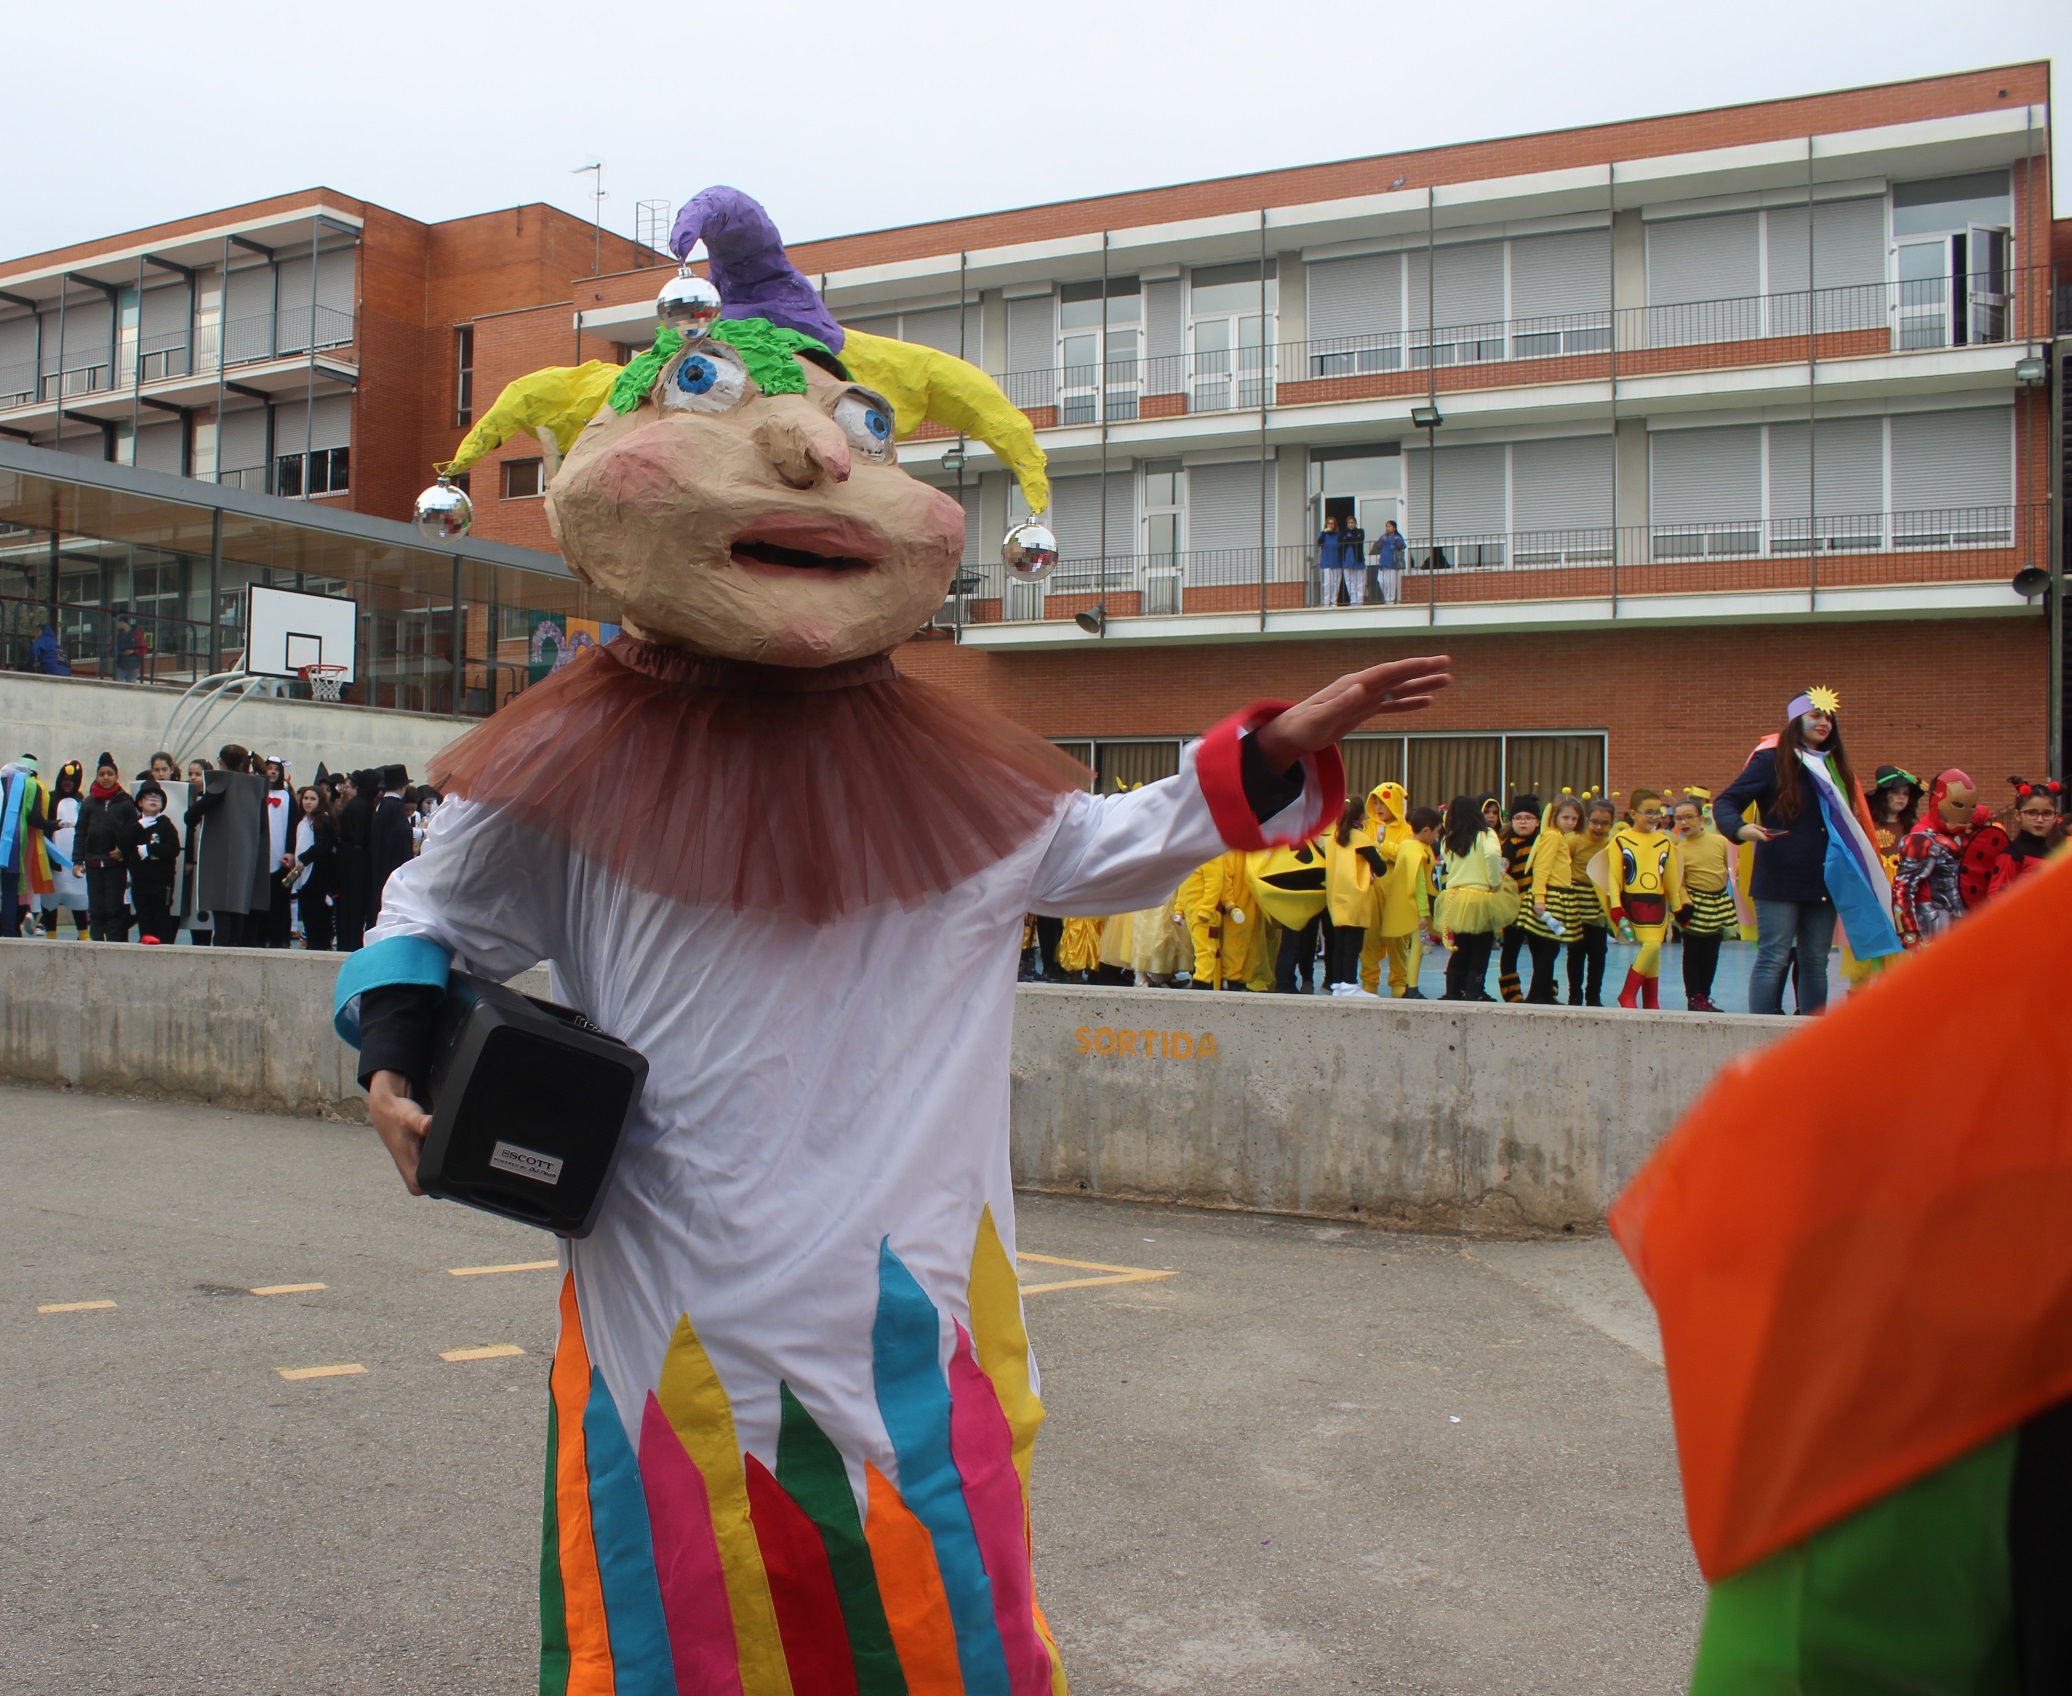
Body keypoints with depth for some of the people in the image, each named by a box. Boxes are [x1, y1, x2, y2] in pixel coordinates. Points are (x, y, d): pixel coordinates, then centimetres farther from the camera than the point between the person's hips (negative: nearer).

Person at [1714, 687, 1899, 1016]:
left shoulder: (1834, 765, 16)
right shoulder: (1773, 759, -3)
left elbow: (1849, 824, 22)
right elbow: (1725, 802, -7)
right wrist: (1739, 829, -28)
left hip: (1825, 881, 6)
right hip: (1780, 880, -6)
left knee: (1816, 962, 8)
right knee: (1773, 959, -6)